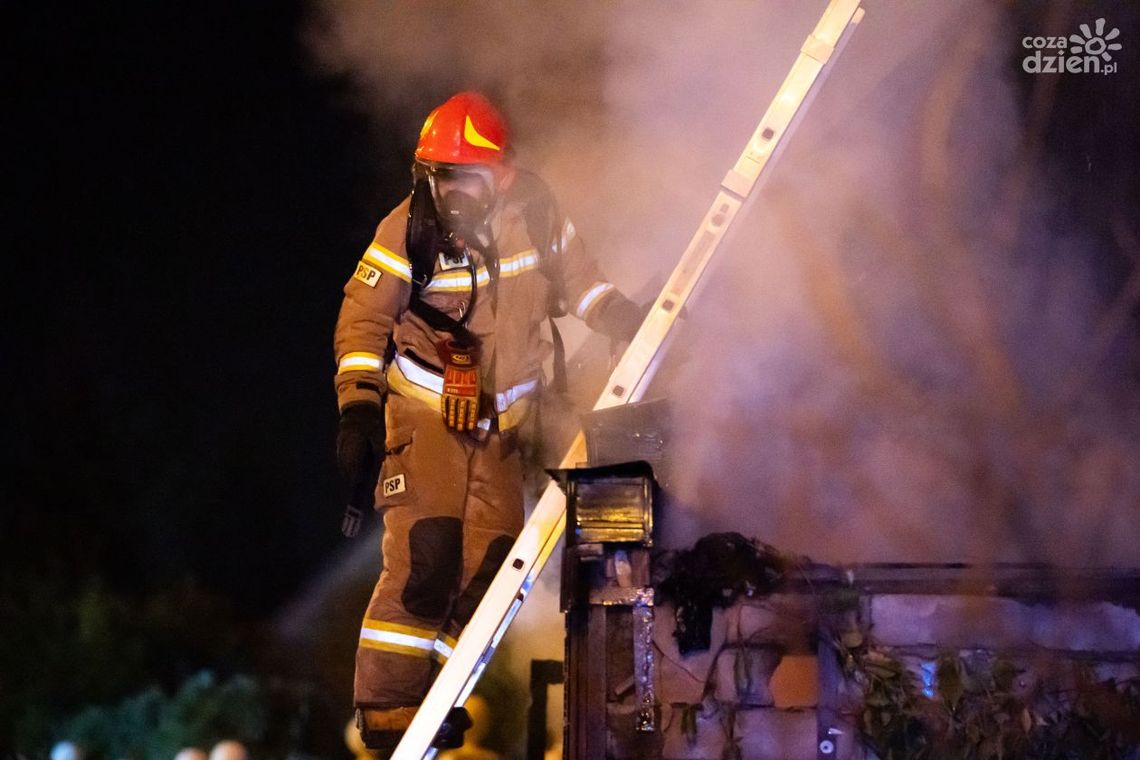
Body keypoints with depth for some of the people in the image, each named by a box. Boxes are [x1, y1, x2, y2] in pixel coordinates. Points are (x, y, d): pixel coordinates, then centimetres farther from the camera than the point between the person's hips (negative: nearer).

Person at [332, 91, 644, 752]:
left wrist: (638, 326, 6)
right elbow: (363, 319, -7)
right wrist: (358, 408, -15)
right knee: (422, 561, -16)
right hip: (426, 412, -4)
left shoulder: (535, 214, -4)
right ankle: (386, 719, -10)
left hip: (503, 420, 4)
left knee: (490, 567, -2)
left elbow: (579, 283, 14)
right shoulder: (410, 229, -13)